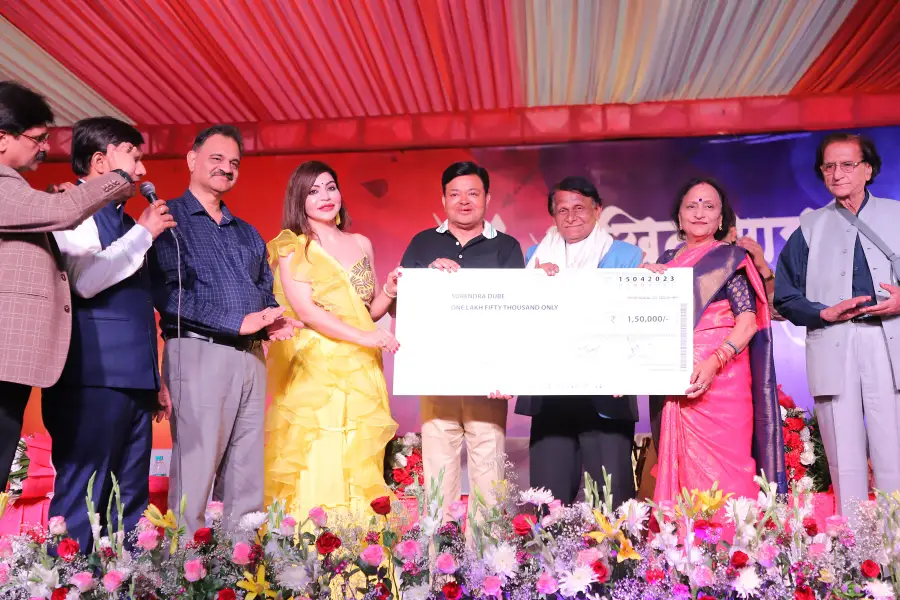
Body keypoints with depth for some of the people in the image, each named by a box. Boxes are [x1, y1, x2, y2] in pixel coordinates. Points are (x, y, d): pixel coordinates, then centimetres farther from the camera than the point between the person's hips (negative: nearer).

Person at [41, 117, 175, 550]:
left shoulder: (122, 218, 20)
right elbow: (85, 280, -21)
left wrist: (153, 377, 22)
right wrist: (144, 232, -11)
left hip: (134, 377, 8)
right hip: (94, 378, -8)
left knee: (132, 501, 10)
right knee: (82, 498, -4)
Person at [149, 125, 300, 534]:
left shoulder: (248, 234, 22)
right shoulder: (169, 218, 1)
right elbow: (168, 293, -11)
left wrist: (271, 322, -2)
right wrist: (240, 322, -15)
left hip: (250, 358, 6)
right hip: (199, 352, -6)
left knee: (248, 480, 8)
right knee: (195, 473, -4)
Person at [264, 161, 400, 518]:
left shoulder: (361, 244, 14)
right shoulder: (292, 248, 2)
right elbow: (305, 310, -10)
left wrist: (389, 293, -2)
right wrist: (362, 336, -18)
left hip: (360, 372, 4)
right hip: (313, 371, -4)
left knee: (358, 463, 3)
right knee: (316, 465, -7)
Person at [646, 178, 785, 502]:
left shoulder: (729, 257, 3)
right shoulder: (668, 261, 16)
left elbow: (748, 322, -7)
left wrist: (714, 362, -21)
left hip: (720, 378, -4)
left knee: (722, 467, -7)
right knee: (680, 465, 3)